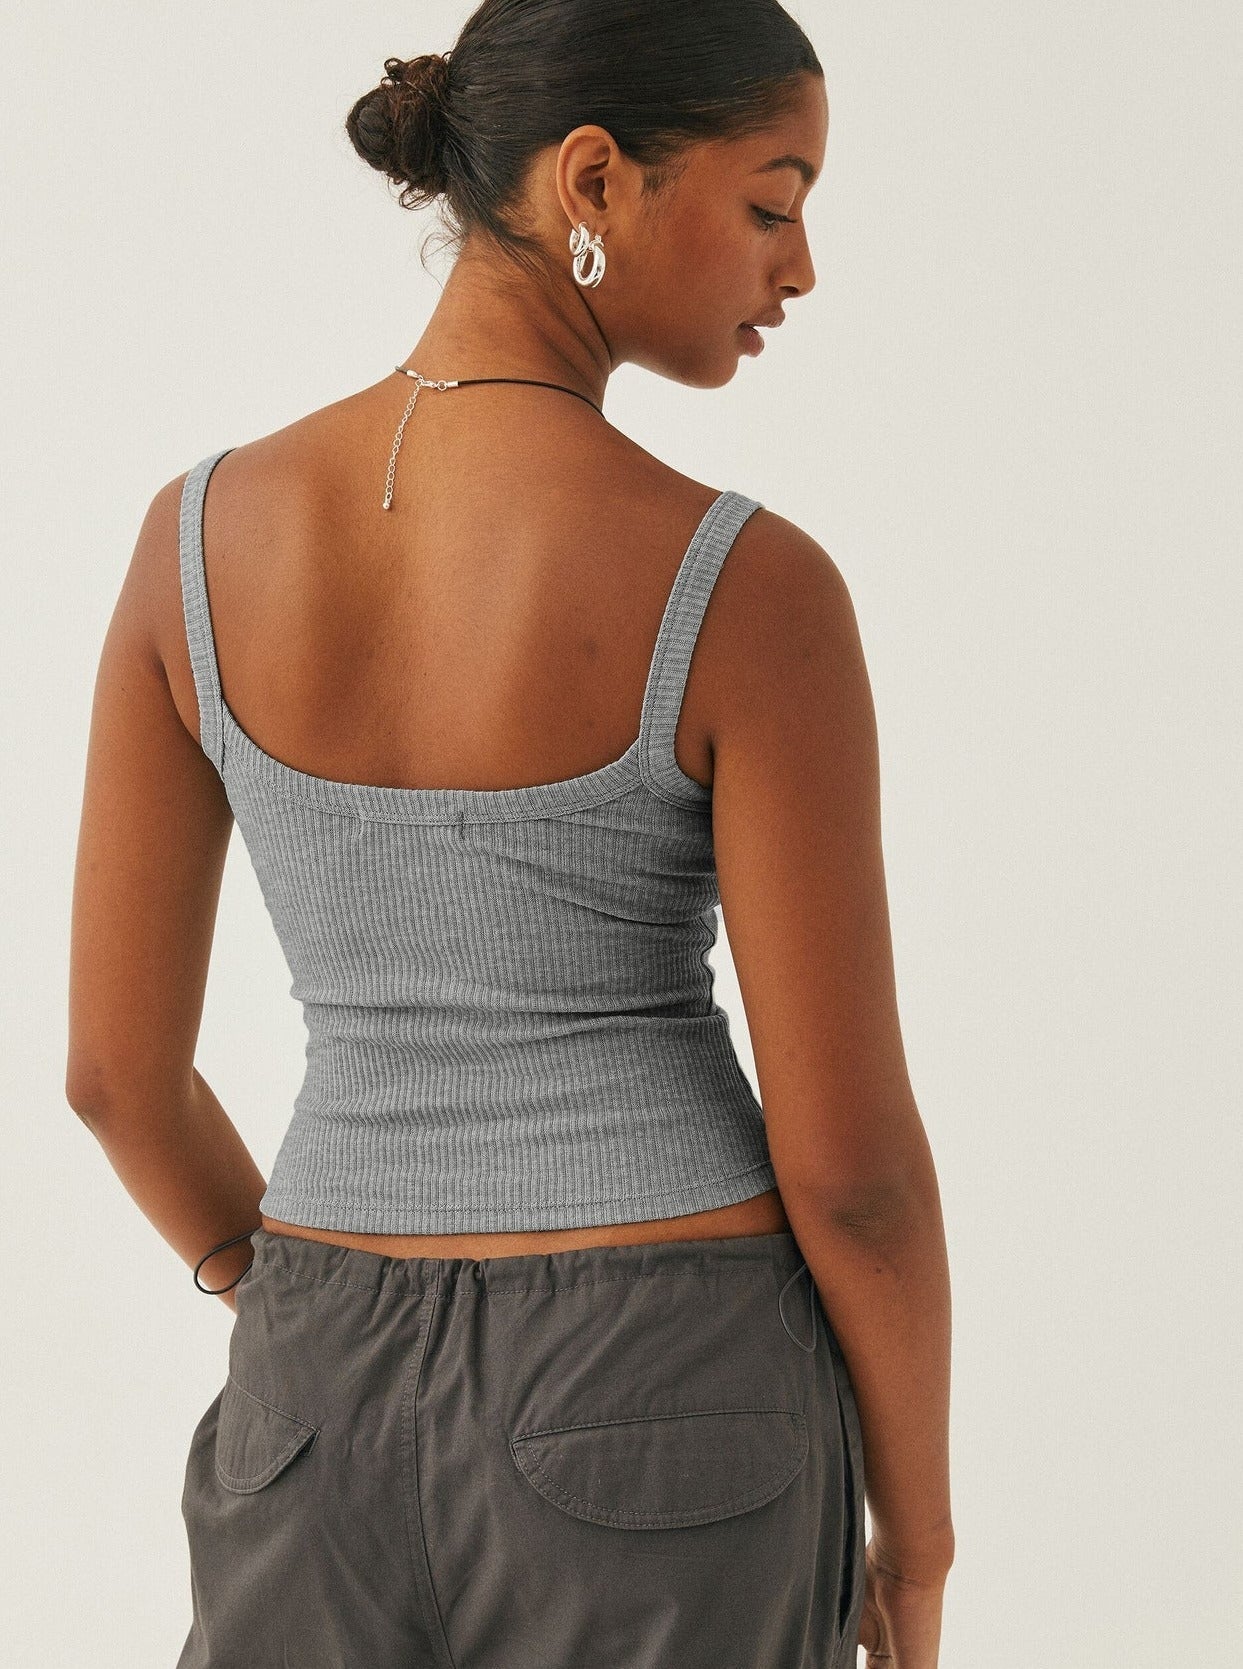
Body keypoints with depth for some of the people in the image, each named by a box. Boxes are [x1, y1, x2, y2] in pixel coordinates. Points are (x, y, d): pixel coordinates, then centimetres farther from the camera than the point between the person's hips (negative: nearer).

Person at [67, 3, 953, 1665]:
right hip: (668, 1423, -3)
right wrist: (916, 1536, 4)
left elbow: (116, 1061, 2)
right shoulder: (747, 586, -18)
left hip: (341, 1434, 3)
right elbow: (848, 1156, -14)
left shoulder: (197, 534, -4)